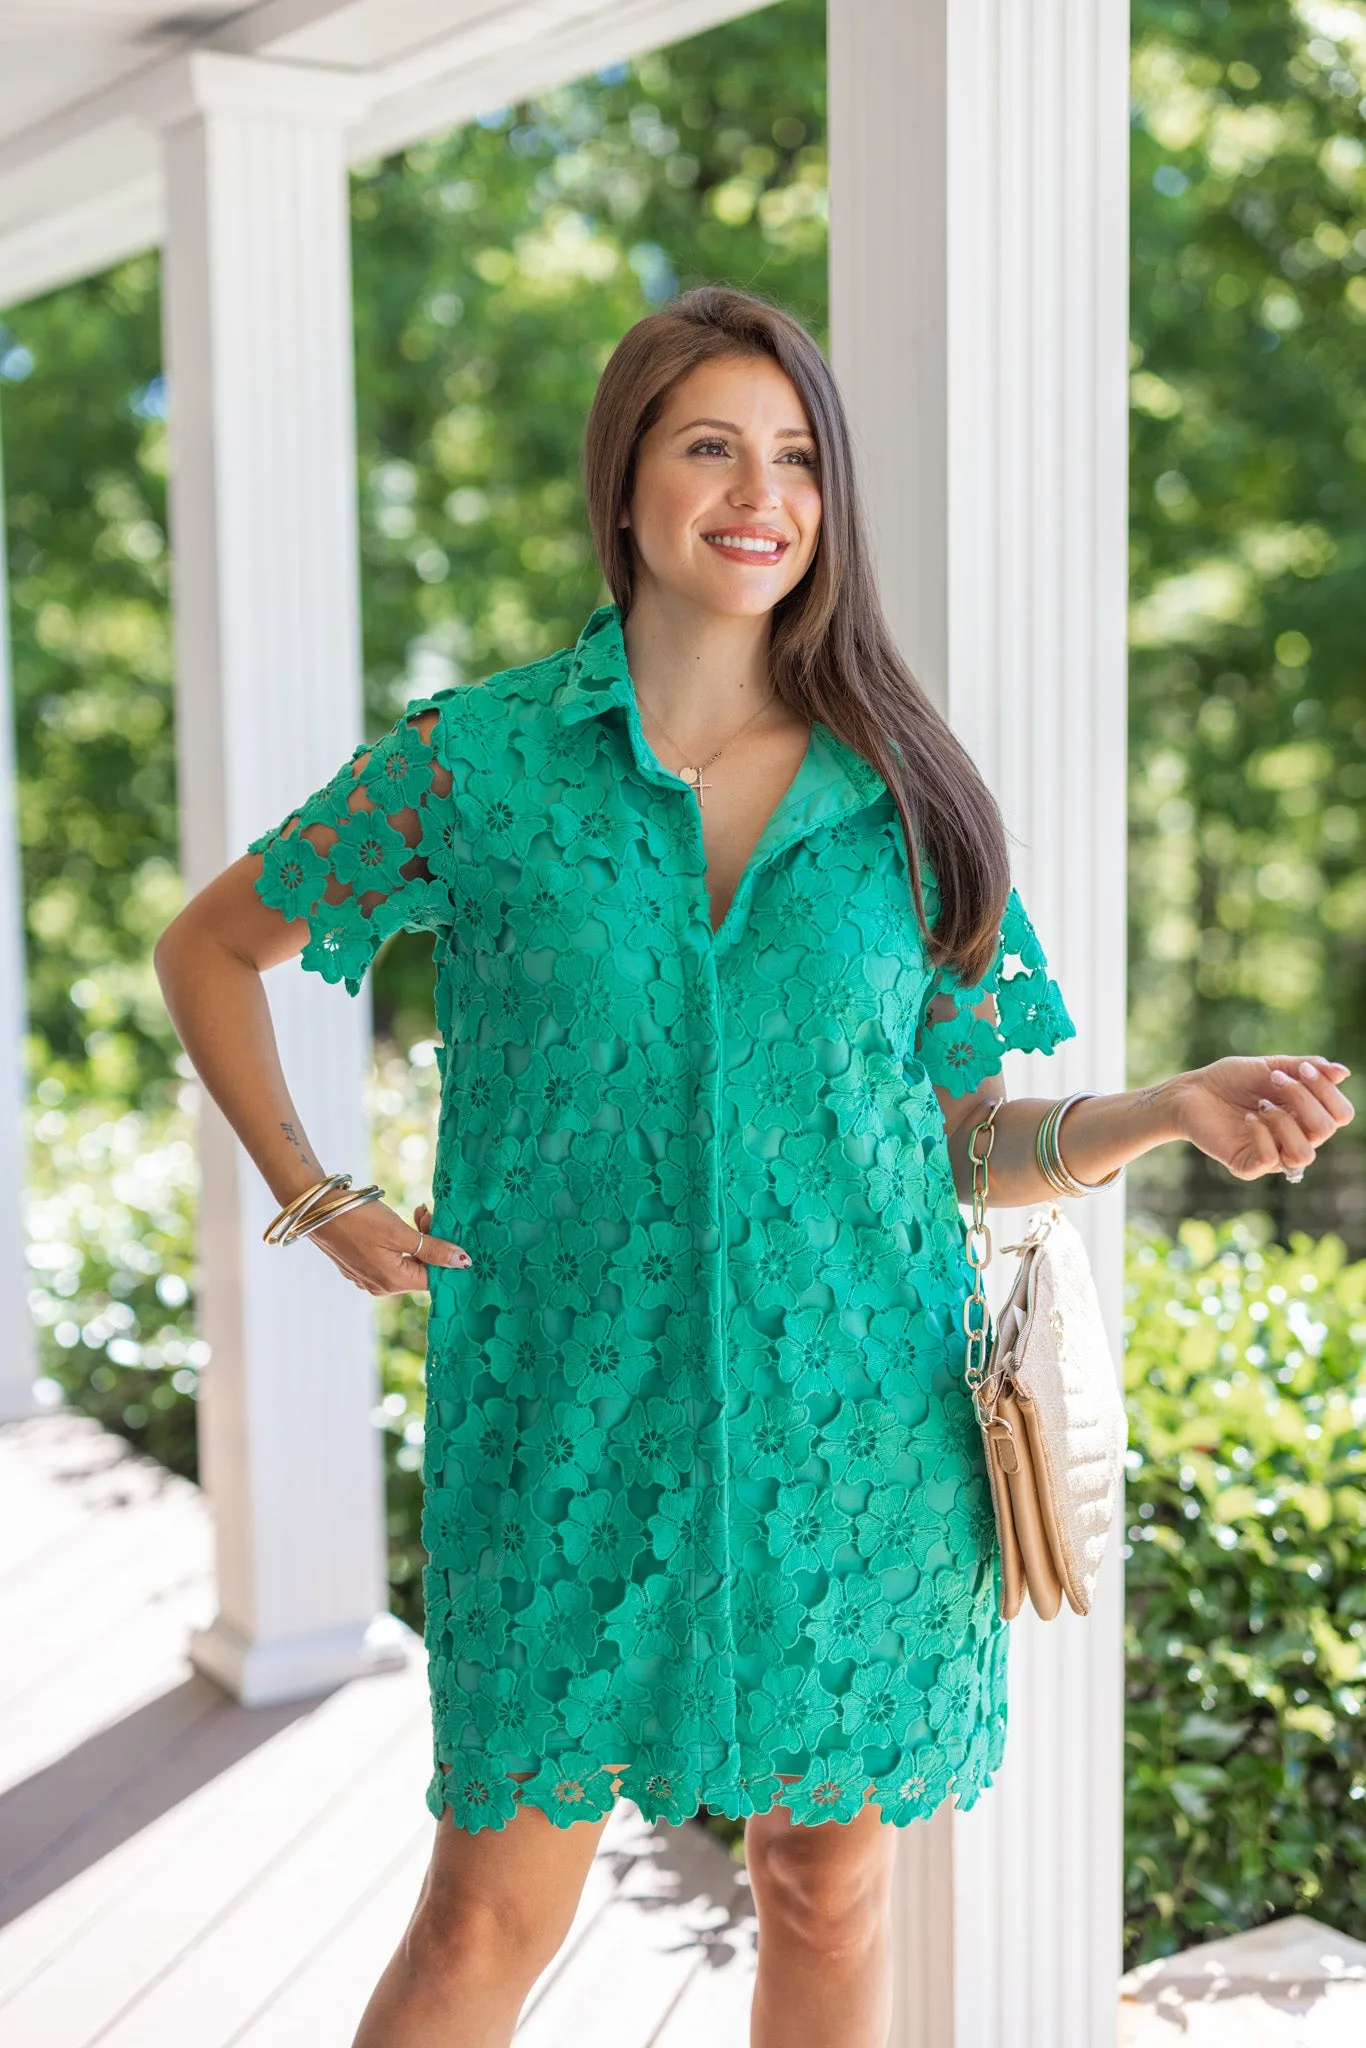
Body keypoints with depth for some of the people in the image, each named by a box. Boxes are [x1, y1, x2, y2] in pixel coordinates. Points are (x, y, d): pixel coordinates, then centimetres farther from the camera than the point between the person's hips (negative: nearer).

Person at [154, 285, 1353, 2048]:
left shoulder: (903, 793, 3)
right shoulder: (474, 762, -3)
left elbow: (975, 1142, 6)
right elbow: (207, 950, 10)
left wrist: (1178, 1109, -11)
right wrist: (312, 1201, 1)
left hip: (855, 1433, 2)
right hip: (572, 1433, -2)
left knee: (829, 1894, 14)